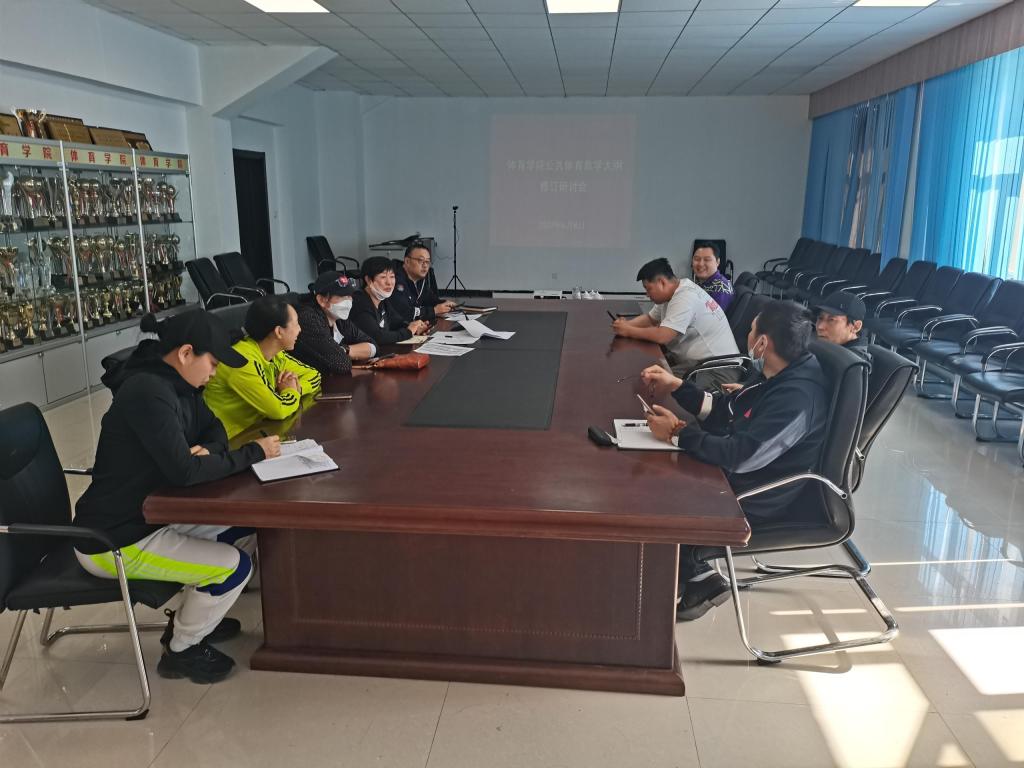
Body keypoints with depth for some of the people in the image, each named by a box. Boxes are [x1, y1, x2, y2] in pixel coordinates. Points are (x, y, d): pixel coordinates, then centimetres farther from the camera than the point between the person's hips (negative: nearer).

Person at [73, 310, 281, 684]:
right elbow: (183, 471, -32)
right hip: (113, 540, -10)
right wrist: (254, 453, -21)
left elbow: (213, 427, 13)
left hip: (151, 515, 10)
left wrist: (208, 450, -12)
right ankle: (180, 650, 9)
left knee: (247, 529, 8)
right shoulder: (148, 392, -27)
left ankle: (191, 617, 24)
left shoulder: (176, 384, 2)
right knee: (235, 566, -16)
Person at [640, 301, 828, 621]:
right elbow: (724, 410, 12)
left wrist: (677, 433, -24)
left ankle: (695, 577, 17)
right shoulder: (781, 373, 1)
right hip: (740, 477, 9)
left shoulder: (797, 397, -30)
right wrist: (676, 386, 5)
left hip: (756, 500, -9)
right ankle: (694, 574, 13)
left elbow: (740, 457, -34)